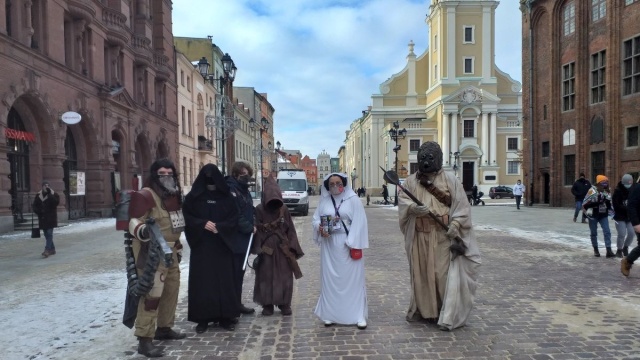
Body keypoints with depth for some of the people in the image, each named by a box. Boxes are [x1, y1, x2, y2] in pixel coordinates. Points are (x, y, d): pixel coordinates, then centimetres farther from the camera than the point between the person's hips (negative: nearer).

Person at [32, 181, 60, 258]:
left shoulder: (54, 194, -3)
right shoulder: (38, 195, 8)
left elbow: (56, 202, -21)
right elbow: (34, 205, 13)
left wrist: (49, 194, -23)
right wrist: (38, 211, -5)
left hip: (51, 217, -5)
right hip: (42, 218, 5)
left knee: (49, 233, -11)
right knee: (46, 234, 11)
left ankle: (47, 250, -15)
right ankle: (52, 249, 21)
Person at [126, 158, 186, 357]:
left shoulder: (173, 195, 14)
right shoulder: (146, 195, -14)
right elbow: (134, 222, -19)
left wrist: (177, 246, 26)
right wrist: (142, 231, -41)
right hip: (152, 252, -9)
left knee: (171, 290, 16)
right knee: (151, 294, -12)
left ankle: (164, 328, 31)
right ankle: (144, 340, -5)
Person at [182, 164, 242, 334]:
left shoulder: (227, 196, 3)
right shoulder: (193, 197, 2)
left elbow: (234, 218, 2)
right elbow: (186, 217, 0)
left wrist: (219, 227, -14)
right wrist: (202, 224, -16)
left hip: (222, 246, 1)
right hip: (201, 246, 0)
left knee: (224, 279, 2)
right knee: (202, 280, 1)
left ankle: (226, 317, 11)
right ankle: (202, 318, 11)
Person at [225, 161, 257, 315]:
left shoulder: (244, 190, 14)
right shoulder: (230, 190, -13)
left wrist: (251, 227, 3)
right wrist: (249, 228, -12)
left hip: (244, 239, 8)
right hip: (234, 240, -8)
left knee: (239, 273, 14)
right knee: (233, 274, -2)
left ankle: (237, 304, 23)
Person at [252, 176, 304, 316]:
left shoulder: (284, 210, 3)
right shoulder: (259, 210, -4)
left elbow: (290, 230, 5)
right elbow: (256, 230, -5)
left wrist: (292, 247, -2)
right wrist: (258, 249, -13)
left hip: (282, 249, 2)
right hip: (266, 249, -2)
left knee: (285, 278, 4)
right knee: (266, 277, 4)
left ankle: (284, 304, 17)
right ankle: (267, 305, 15)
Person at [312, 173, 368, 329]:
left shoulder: (353, 200, -4)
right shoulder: (324, 201, 7)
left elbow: (359, 223, -9)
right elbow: (316, 218, 9)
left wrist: (354, 244, -15)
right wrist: (319, 228, -14)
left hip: (348, 245, -3)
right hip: (329, 246, 3)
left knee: (352, 278, 1)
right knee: (330, 278, 7)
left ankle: (358, 315, 10)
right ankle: (330, 313, 18)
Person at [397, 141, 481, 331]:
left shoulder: (450, 179, 1)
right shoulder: (411, 180, 8)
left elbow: (461, 204, -2)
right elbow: (402, 201, 2)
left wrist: (455, 224, -15)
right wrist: (413, 208, -20)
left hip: (444, 235, -3)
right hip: (421, 236, 3)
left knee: (445, 273, -3)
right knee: (422, 273, 9)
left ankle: (448, 315, 6)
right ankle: (424, 310, 24)